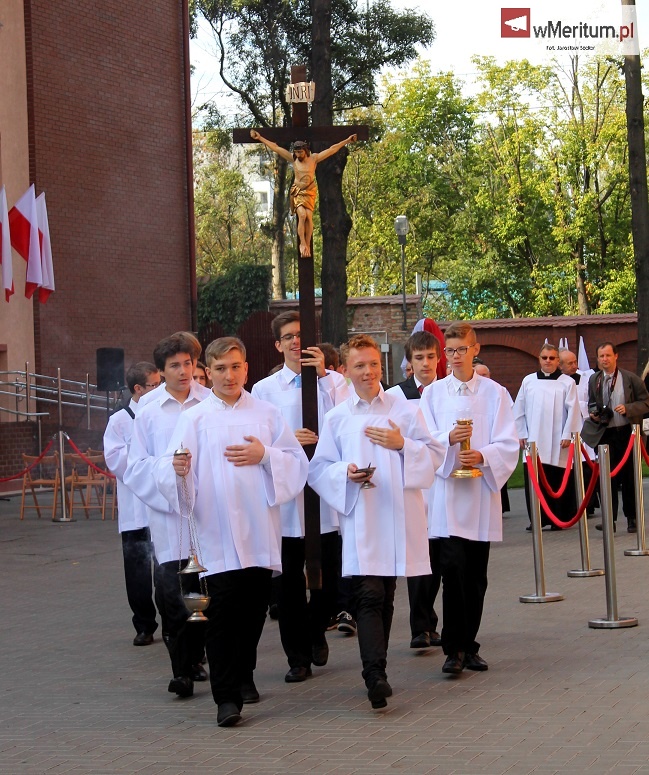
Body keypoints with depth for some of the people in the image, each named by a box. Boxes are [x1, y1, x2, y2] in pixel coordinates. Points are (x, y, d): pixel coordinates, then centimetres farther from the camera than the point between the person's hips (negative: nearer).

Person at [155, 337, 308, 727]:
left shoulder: (267, 413, 10)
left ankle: (244, 676, 31)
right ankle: (227, 697, -10)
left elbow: (299, 461, 7)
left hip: (260, 529, 3)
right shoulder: (194, 419, 4)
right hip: (217, 531, -3)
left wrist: (265, 455, -10)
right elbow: (167, 471, -5)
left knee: (255, 607, 10)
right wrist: (179, 469, -28)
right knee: (223, 610, -11)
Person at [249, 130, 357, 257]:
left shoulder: (314, 158, 1)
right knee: (302, 215, -20)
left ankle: (307, 245, -8)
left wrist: (347, 141, 5)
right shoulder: (293, 159, 1)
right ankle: (302, 244, -14)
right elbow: (276, 147, 2)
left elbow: (332, 149, 4)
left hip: (310, 192, 0)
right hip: (297, 192, 0)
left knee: (309, 216, -15)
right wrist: (260, 138, 2)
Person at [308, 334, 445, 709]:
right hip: (360, 521, -1)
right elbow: (318, 468, 7)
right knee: (369, 596, -13)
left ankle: (376, 670, 21)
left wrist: (403, 445, -10)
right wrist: (346, 472, -12)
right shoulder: (337, 418, 7)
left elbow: (434, 453, 7)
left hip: (398, 518, 2)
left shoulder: (405, 411, 8)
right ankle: (376, 675, -19)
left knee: (386, 597, 10)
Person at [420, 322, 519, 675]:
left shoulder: (494, 393, 6)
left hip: (482, 491, 1)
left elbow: (509, 444, 1)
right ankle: (454, 648, -9)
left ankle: (468, 646, 18)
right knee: (453, 570, -13)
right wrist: (448, 440, -17)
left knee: (476, 576, 7)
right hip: (446, 491, -1)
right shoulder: (433, 393, 8)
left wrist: (482, 455, -17)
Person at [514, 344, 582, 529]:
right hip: (533, 441, 2)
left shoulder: (567, 383, 3)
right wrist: (521, 434, 6)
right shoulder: (528, 381, 9)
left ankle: (559, 519, 8)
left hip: (557, 443, -2)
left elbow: (573, 411, -1)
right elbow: (519, 410, 11)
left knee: (559, 480, 0)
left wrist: (568, 435, -7)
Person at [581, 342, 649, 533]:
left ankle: (632, 518, 15)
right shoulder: (593, 380, 8)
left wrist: (628, 408, -16)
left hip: (627, 432, -2)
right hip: (605, 434, 2)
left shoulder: (631, 378, -1)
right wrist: (593, 414, -1)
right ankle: (610, 519, 1)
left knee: (629, 477, 5)